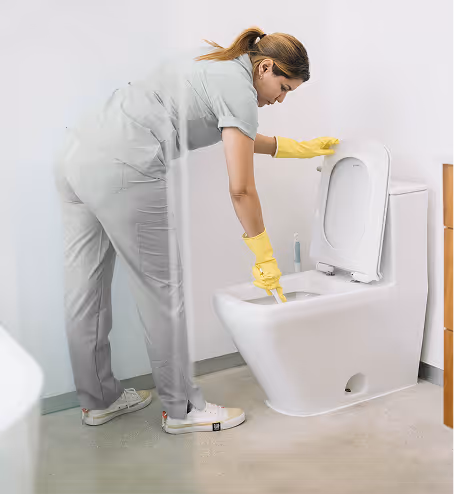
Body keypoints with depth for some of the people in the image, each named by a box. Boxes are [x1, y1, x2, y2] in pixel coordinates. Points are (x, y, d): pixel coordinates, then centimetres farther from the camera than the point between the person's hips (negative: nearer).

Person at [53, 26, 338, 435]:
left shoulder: (219, 67, 22)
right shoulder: (239, 89, -6)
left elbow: (238, 138, 36)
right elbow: (241, 189, -6)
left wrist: (299, 148, 38)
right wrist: (264, 256, 4)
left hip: (79, 152, 10)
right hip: (121, 171, -10)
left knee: (85, 290, 15)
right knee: (162, 290, 3)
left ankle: (99, 400, 31)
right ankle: (182, 409, 17)